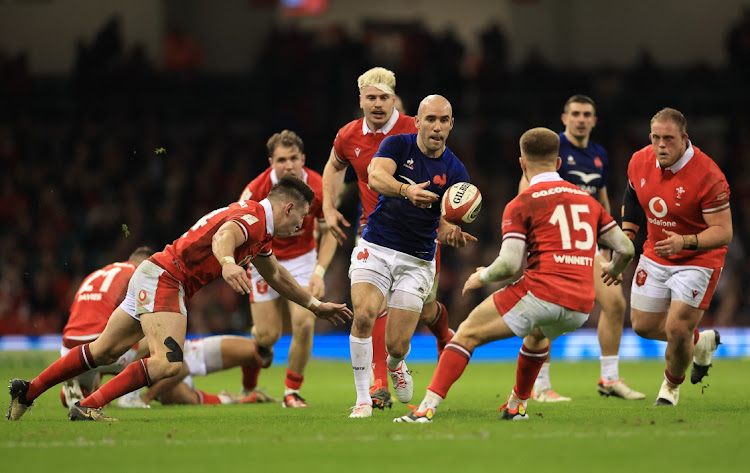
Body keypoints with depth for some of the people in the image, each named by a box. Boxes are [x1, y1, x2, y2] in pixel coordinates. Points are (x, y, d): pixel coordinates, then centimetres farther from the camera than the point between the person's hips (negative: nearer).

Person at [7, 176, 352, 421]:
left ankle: (27, 391, 25)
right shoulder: (253, 216, -14)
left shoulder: (260, 233, 18)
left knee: (103, 351, 17)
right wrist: (227, 263, -59)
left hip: (154, 278, 10)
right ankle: (88, 407, -26)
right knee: (171, 364, -26)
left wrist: (316, 306, 42)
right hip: (163, 277, -10)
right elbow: (223, 235, -38)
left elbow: (276, 277, 36)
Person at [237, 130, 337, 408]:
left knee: (304, 323, -18)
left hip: (302, 259, 1)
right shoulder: (257, 190, -23)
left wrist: (319, 272, -13)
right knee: (267, 335, -6)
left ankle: (292, 392, 2)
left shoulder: (318, 188, -17)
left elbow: (328, 232, -3)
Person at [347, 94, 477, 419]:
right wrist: (407, 190, -45)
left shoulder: (454, 172, -1)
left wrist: (453, 234, -31)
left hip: (417, 260, 1)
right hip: (376, 248, -1)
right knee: (364, 315, -25)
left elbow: (443, 226, -6)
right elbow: (376, 176, -25)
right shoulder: (398, 145, -4)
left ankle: (395, 365, 35)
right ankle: (363, 399, -11)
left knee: (397, 345, -5)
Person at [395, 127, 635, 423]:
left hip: (540, 293, -6)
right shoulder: (587, 199, 18)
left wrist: (481, 277, 11)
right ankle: (517, 406, 45)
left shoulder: (521, 204, 1)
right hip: (579, 309, 6)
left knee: (467, 334, 7)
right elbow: (625, 248, 18)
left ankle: (428, 407, -4)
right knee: (538, 336, 40)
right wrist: (613, 271, 40)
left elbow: (509, 265, -9)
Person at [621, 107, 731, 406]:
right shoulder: (640, 162, -7)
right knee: (643, 325, 10)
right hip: (656, 255, 6)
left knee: (677, 331, -12)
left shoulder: (708, 176, -26)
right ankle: (700, 342, 39)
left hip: (698, 259, -6)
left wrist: (685, 242, -40)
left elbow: (723, 232, -25)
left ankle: (672, 385, 21)